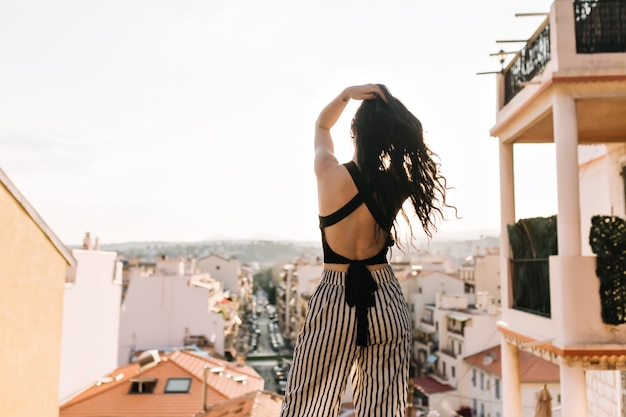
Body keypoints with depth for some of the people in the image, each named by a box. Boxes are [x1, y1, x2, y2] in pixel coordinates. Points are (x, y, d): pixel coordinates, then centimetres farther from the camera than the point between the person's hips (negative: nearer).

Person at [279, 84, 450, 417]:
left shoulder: (330, 174, -11)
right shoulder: (398, 185, -6)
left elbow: (321, 126, 10)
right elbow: (411, 141, 16)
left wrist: (346, 94, -4)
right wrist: (391, 106, 3)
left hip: (334, 301, -2)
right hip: (386, 302, 2)